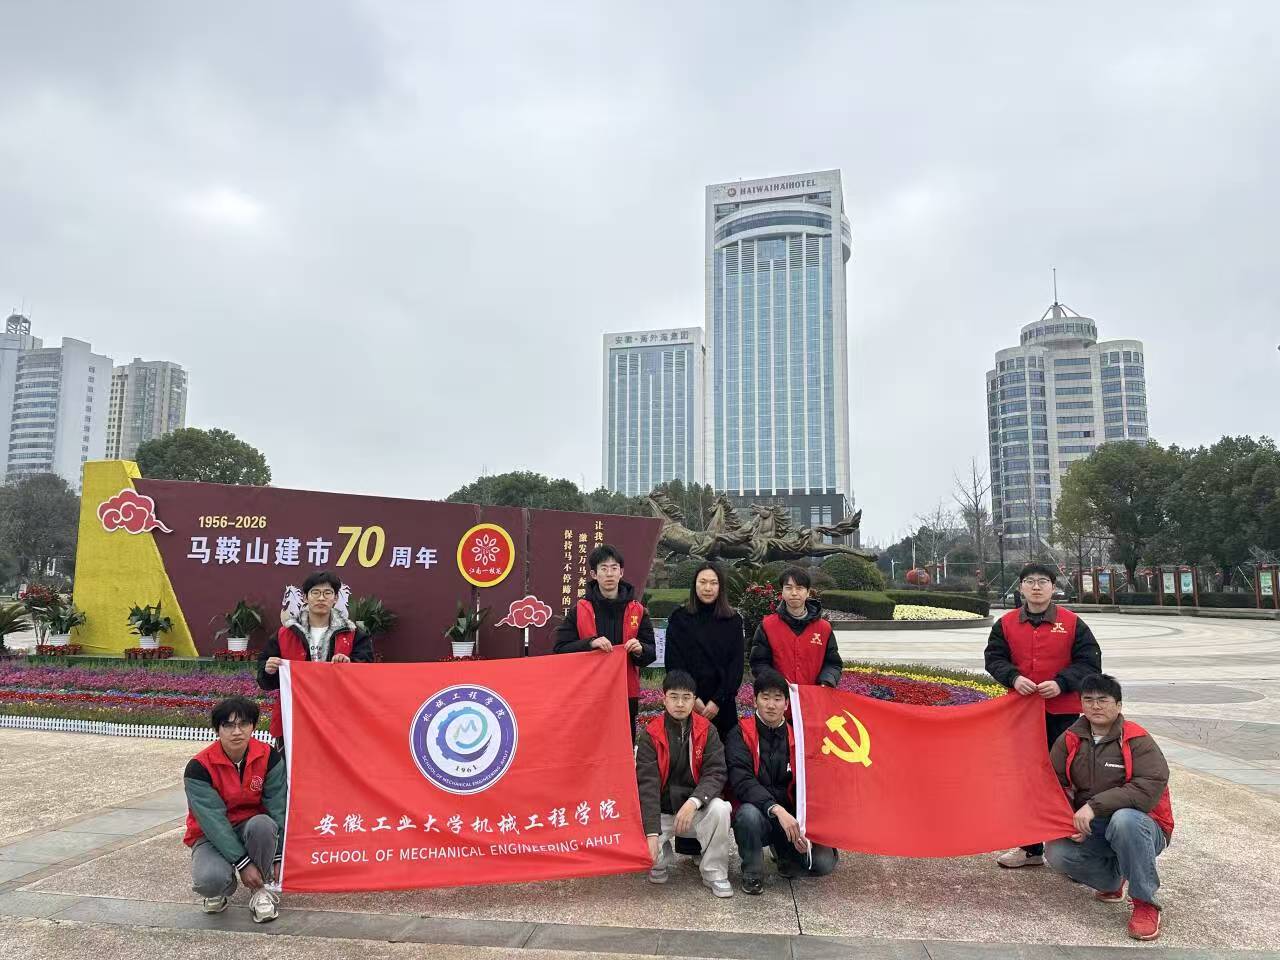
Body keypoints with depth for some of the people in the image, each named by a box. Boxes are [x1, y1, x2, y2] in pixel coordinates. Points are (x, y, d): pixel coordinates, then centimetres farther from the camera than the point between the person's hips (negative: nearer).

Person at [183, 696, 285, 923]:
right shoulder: (199, 767, -18)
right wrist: (242, 862, -27)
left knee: (263, 824, -34)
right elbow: (212, 820, -22)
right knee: (210, 880, -33)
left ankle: (260, 889, -8)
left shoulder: (269, 757, -12)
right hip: (212, 835, -1)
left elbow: (278, 809, -13)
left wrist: (278, 857, -19)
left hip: (252, 829, 2)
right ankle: (221, 889, 7)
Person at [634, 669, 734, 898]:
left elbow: (715, 773, -13)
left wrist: (693, 802, -33)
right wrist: (652, 832, -27)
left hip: (695, 809, 1)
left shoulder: (707, 730, -5)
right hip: (660, 811, 0)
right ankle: (661, 859, 12)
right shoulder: (650, 734, -10)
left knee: (720, 809, -31)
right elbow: (647, 784, -17)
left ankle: (714, 873, -7)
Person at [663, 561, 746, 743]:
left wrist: (718, 700, -8)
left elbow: (736, 664, 1)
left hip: (722, 704, 1)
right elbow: (674, 663, -1)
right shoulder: (679, 618, 3)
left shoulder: (733, 620, 5)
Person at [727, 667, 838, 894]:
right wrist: (776, 809, -32)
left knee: (824, 862, -18)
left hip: (789, 818, 3)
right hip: (758, 813, -3)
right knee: (749, 814, -37)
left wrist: (801, 828, -11)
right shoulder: (740, 734, -7)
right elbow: (741, 781, -19)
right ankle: (751, 873, -8)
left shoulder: (795, 737, 4)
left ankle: (784, 854, 16)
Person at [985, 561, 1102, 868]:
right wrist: (1014, 678, -16)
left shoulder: (1073, 623, -1)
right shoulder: (1006, 624, 5)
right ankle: (1030, 848, 24)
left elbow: (1090, 662, -4)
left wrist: (1061, 683, -18)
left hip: (1064, 713, -3)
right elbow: (994, 658, 3)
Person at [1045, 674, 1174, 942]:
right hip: (1089, 830, 4)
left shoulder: (1137, 740, -12)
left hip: (1139, 826, -4)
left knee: (1124, 819, -38)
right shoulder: (1070, 740, 1)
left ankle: (1145, 903, -20)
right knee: (1056, 854, -21)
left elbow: (1151, 786, -26)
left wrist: (1095, 805, -29)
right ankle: (1113, 878, 10)